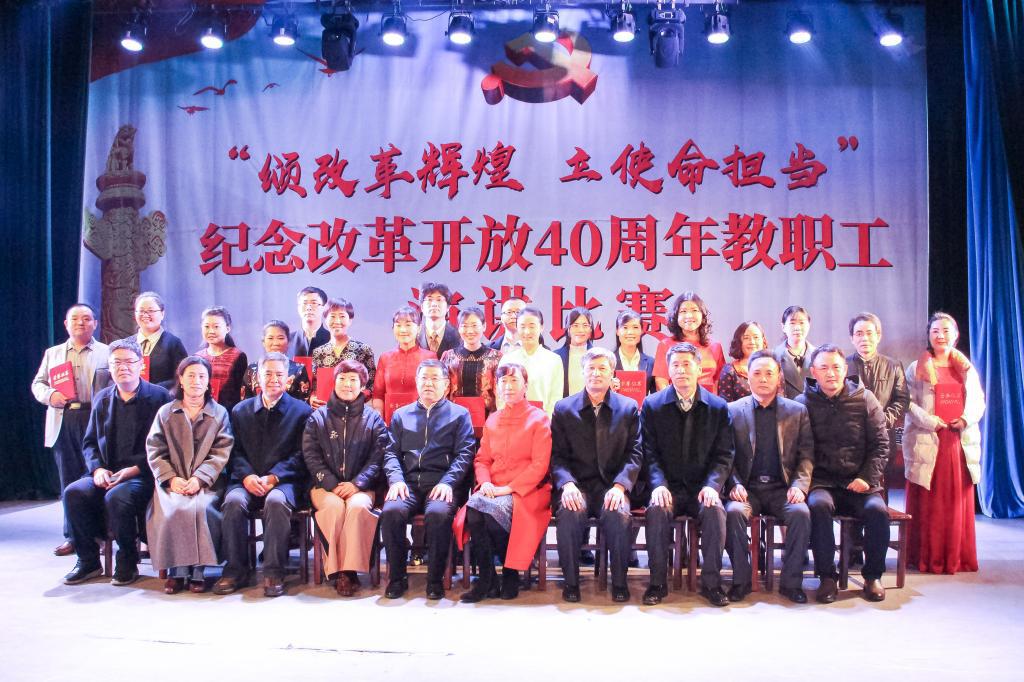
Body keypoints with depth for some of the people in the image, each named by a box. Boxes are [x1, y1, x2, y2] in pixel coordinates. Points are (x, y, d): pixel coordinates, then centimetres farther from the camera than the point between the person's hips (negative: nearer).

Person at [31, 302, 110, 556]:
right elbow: (37, 383, 16)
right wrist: (49, 395, -6)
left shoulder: (107, 353, 7)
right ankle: (72, 536, 12)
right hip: (63, 422, 3)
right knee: (69, 479, 6)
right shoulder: (53, 353, 18)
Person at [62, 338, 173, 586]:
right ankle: (88, 561, -4)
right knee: (73, 493, -22)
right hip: (106, 473, 5)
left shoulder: (159, 397, 0)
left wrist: (135, 469, -16)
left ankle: (128, 562, -11)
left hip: (143, 474, -5)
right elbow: (89, 442, 17)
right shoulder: (102, 398, 16)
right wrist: (97, 469, -3)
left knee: (117, 497, -33)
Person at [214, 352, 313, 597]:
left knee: (276, 501, -35)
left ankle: (273, 572, -24)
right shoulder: (241, 410, 18)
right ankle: (235, 569, -15)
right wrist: (246, 476, -11)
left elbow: (300, 455, -1)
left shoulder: (301, 411, 8)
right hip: (247, 480, 3)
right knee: (234, 500, -29)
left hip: (283, 482, -2)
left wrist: (273, 477, -15)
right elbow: (235, 451, 9)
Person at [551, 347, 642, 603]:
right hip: (577, 485, 0)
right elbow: (557, 455, 4)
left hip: (612, 484, 0)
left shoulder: (629, 408, 9)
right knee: (569, 514, -31)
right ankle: (571, 581, -12)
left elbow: (634, 453, 2)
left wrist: (620, 485, -16)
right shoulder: (564, 409, 9)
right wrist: (567, 483, -16)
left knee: (619, 515, -31)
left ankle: (619, 581, -10)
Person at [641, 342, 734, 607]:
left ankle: (711, 582, -13)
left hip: (701, 487, 1)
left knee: (715, 511, -29)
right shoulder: (652, 405, 3)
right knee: (657, 510, -31)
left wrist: (712, 485, -16)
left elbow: (723, 455, 2)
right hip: (667, 486, 0)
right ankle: (657, 582, -17)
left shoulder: (718, 407, 5)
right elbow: (649, 453, 0)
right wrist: (658, 485, -17)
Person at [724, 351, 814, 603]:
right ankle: (741, 580, -13)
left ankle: (791, 582, -12)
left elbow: (806, 455, 6)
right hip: (748, 488, -1)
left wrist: (799, 485, -11)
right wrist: (735, 485, -13)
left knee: (801, 512, -29)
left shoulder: (797, 411, 11)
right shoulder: (733, 410, 8)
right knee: (734, 511, -31)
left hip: (782, 488, 1)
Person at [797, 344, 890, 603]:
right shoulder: (803, 403, 6)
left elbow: (880, 444, 8)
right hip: (821, 482, -1)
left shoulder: (865, 399, 9)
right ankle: (827, 577, -19)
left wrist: (868, 478, -5)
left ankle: (873, 576, -5)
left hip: (859, 483, 1)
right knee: (818, 506, -33)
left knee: (877, 510, -28)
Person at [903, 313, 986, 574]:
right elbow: (909, 404, -4)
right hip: (927, 442, -3)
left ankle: (957, 557, 13)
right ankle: (927, 558, 3)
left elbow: (978, 402, 12)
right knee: (928, 504, -3)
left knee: (958, 502, 5)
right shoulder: (917, 368, 4)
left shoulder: (967, 369, 16)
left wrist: (966, 419, -7)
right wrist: (932, 422, -16)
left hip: (960, 442, 3)